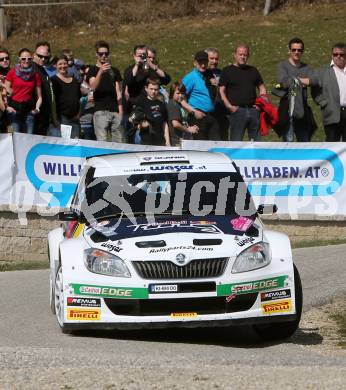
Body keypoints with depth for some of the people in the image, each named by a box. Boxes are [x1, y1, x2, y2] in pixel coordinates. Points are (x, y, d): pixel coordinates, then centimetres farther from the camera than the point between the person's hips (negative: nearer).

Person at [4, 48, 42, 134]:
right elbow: (5, 92, 2)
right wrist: (7, 107, -12)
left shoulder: (35, 75, 10)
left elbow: (39, 96, 12)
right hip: (14, 109, -2)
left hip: (29, 110, 2)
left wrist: (37, 108, -5)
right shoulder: (12, 73, 3)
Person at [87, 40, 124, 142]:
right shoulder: (93, 70, 7)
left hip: (115, 111, 4)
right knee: (102, 142, -12)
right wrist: (100, 72, -26)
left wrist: (120, 111, 4)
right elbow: (93, 87, -11)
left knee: (119, 141, 0)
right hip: (101, 110, -4)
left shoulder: (114, 71, 19)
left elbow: (118, 92, 15)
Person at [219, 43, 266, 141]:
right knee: (236, 141, -4)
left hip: (253, 110, 4)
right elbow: (221, 91, -2)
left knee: (257, 140, 5)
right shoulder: (227, 71, 4)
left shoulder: (253, 71, 18)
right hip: (237, 110, -4)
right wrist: (229, 106, -13)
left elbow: (262, 88, 21)